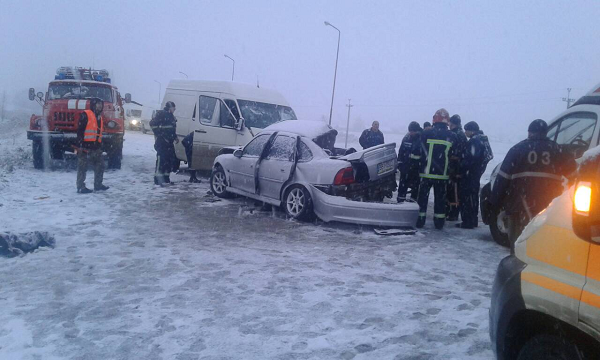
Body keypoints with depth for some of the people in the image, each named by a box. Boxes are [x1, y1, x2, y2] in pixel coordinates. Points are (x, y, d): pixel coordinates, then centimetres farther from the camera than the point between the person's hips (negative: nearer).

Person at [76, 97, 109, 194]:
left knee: (100, 165, 12)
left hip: (96, 147, 8)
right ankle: (80, 187, 3)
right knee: (82, 167, -1)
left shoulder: (99, 117, 18)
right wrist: (80, 144, -20)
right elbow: (80, 130, -14)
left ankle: (98, 185, 23)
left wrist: (100, 145, 22)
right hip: (85, 146, -8)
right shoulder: (85, 115, -8)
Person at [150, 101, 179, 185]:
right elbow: (152, 123, -16)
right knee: (161, 159, -12)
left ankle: (166, 177, 18)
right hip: (161, 142, -9)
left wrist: (175, 137, 22)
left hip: (169, 142, 9)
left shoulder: (171, 116, 21)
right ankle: (158, 179, -10)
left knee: (172, 159, 8)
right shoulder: (161, 114, -8)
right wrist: (158, 134, -16)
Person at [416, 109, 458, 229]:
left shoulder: (426, 133, -7)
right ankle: (439, 222, 14)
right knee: (440, 198, 9)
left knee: (423, 196, 8)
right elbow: (454, 156, 7)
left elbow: (421, 152, 1)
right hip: (443, 174, 1)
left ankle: (420, 220, 12)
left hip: (426, 172, -1)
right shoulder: (452, 136, -2)